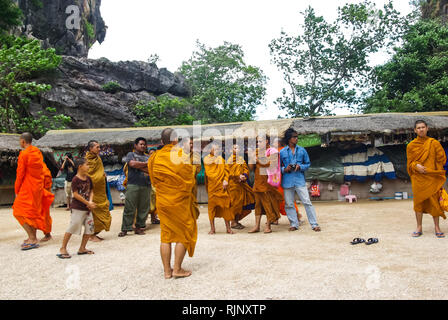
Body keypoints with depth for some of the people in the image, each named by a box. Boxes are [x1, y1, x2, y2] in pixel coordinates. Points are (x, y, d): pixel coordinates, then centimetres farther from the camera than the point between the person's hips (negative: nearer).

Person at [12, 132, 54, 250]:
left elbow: (20, 174, -12)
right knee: (33, 212, 16)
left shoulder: (24, 154, -13)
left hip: (27, 187, -8)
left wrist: (16, 190, -3)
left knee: (20, 213, -4)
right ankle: (33, 237, 23)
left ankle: (33, 239, -10)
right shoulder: (38, 152, 10)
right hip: (38, 187, 8)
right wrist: (40, 184, 18)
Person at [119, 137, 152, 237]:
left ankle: (139, 227, 12)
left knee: (144, 208, 3)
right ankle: (125, 229, 3)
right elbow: (132, 164, -11)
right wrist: (146, 164, 0)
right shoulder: (131, 154, 11)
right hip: (133, 185, -3)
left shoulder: (148, 157, 20)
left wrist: (139, 166, -3)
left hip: (146, 186, 4)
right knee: (129, 208, -4)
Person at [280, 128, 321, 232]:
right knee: (289, 204, 6)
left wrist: (300, 167, -7)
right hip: (287, 181, 1)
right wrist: (285, 169, -10)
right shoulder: (282, 152, 5)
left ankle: (314, 224, 1)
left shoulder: (302, 150, 8)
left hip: (300, 180, -1)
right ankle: (294, 224, 20)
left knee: (307, 202, -5)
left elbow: (308, 164, 12)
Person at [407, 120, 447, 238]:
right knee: (418, 201, 2)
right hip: (418, 178, 1)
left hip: (432, 177, -1)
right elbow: (410, 162, 8)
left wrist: (431, 168, -4)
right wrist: (417, 166, -12)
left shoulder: (434, 143, 3)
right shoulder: (411, 146, 6)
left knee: (434, 201, 0)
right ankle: (419, 228, 11)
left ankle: (437, 227, 11)